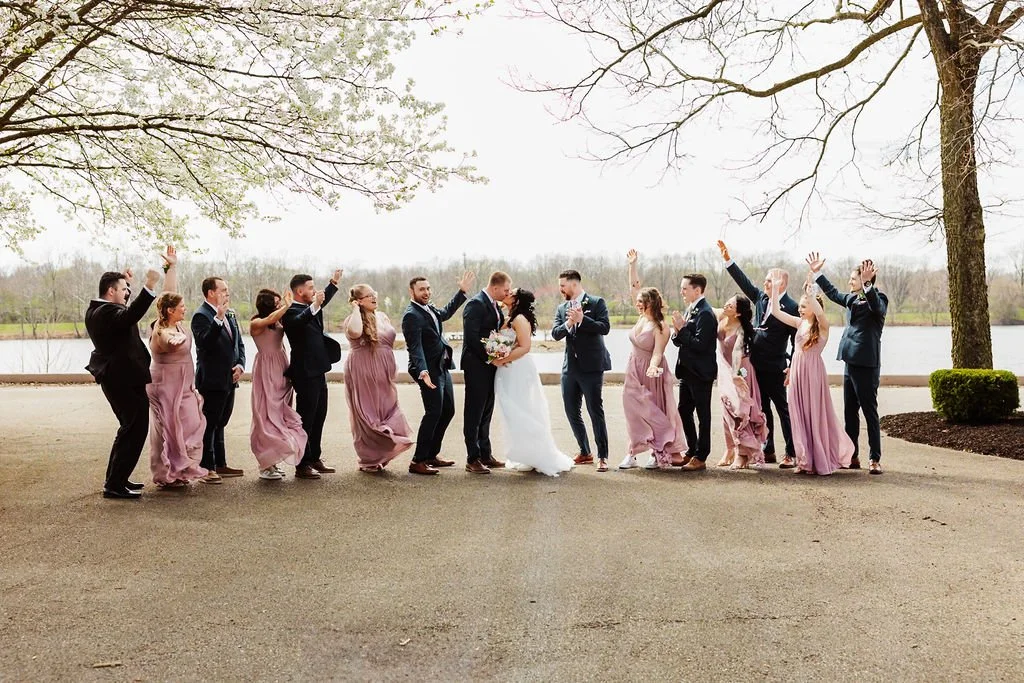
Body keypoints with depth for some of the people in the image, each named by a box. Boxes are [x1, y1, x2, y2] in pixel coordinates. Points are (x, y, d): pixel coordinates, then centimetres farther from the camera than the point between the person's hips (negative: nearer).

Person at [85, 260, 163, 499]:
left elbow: (122, 314, 30)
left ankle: (115, 478, 27)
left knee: (129, 428, 22)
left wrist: (126, 282, 25)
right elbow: (130, 315, -41)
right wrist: (149, 288, -46)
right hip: (125, 379, -11)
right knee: (135, 429, -5)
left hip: (113, 377, 11)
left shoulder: (95, 310, 11)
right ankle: (115, 485, -4)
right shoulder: (107, 312, -20)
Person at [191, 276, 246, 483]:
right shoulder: (201, 315, -12)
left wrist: (240, 364, 1)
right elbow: (205, 343, -26)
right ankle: (207, 468, 3)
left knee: (220, 424, 16)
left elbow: (239, 343, 18)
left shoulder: (230, 314, 14)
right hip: (211, 380, -8)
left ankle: (220, 465, 23)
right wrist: (218, 318, -34)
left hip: (229, 379, 8)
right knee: (209, 425, -2)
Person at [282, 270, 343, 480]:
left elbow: (323, 302, 37)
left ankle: (314, 458, 26)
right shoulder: (291, 311, -15)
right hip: (305, 373, -10)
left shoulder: (309, 308, 14)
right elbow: (298, 321, -38)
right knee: (305, 419, -4)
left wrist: (334, 283, 40)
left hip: (318, 372, 10)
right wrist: (314, 306, -49)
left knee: (319, 417, 16)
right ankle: (302, 465, 3)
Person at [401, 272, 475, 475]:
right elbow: (415, 347, -25)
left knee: (448, 411, 14)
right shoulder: (412, 315, -16)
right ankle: (418, 462, -6)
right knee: (433, 413, -11)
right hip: (429, 370, -10)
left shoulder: (430, 308, 11)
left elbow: (446, 312, 33)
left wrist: (462, 291, 30)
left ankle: (432, 454, 24)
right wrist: (423, 372, -37)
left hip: (442, 367, 10)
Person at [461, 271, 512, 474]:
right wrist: (489, 356, -17)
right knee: (474, 412, -3)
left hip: (489, 365, 9)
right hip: (476, 365, -9)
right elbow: (472, 337, -22)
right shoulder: (476, 304, -15)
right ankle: (472, 459, 2)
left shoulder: (494, 305, 13)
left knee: (486, 411, 14)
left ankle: (485, 455, 22)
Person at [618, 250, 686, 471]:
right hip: (635, 371, 7)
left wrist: (653, 367, -42)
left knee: (653, 412, 0)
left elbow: (657, 353, -23)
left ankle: (664, 451, 10)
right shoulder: (643, 317, 1)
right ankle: (634, 452, 10)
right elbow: (634, 288, 8)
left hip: (650, 373, -7)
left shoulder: (661, 327, -18)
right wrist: (632, 265, 5)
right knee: (637, 411, 7)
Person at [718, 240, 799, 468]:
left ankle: (791, 454, 5)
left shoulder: (791, 308, -12)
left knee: (783, 409, -1)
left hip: (774, 368, -7)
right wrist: (727, 259, 7)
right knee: (763, 409, 12)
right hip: (757, 364, 7)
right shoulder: (761, 298, 7)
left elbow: (796, 340, -11)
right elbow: (743, 281, 12)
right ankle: (768, 451, 21)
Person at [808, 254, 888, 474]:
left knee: (870, 411, -3)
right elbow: (833, 293, 29)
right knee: (849, 413, 11)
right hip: (851, 362, 8)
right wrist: (817, 273, 30)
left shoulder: (878, 299, -9)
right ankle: (852, 457, 17)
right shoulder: (852, 299, 13)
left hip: (866, 364, -8)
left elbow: (877, 307, -31)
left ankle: (875, 459, 3)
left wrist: (867, 283, -44)